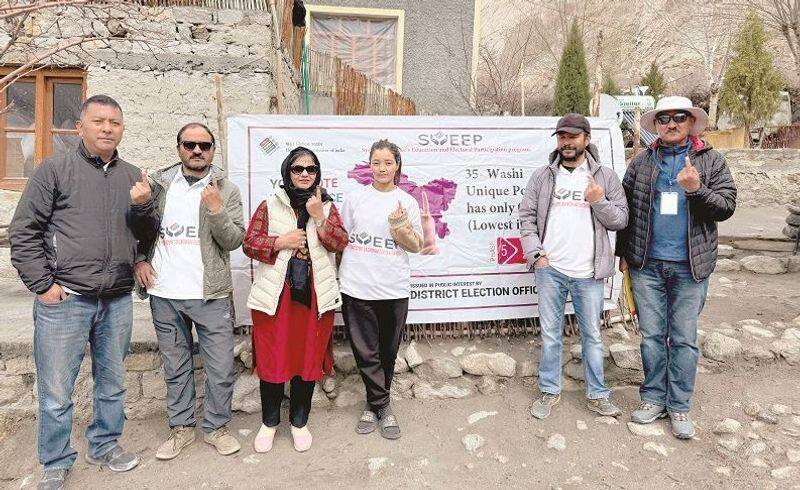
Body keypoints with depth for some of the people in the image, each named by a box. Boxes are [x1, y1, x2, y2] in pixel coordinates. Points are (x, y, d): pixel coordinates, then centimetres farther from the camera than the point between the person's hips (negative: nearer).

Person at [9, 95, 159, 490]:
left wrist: (143, 206, -9)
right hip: (64, 299, -4)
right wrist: (42, 284, -8)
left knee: (112, 382, 16)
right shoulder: (56, 169, -2)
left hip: (118, 300, 4)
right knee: (56, 390, 5)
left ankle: (105, 445, 34)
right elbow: (23, 231, -3)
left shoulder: (132, 176, 10)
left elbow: (149, 234, 11)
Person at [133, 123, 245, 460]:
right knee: (175, 366, 15)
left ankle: (216, 427, 23)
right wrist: (139, 260, 1)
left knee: (220, 368, 3)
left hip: (210, 295, -2)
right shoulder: (159, 184, 6)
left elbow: (234, 240, -8)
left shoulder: (226, 191, 0)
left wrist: (216, 210, -22)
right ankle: (181, 427, 30)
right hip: (164, 294, 2)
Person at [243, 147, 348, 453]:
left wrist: (319, 217, -13)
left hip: (315, 295, 1)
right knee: (272, 359, 6)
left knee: (308, 359, 9)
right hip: (275, 295, -1)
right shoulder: (269, 206, 5)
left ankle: (299, 422, 27)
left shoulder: (327, 207, 9)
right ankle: (269, 422, 26)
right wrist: (280, 242, -13)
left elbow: (340, 243, -3)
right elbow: (249, 244, 0)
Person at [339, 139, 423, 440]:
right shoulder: (356, 198, 5)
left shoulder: (407, 202, 4)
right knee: (366, 352, 2)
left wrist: (399, 226, -16)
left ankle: (374, 404, 29)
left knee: (388, 353, 11)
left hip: (393, 289, 1)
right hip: (357, 288, 0)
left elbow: (415, 246, 3)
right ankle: (382, 406, 18)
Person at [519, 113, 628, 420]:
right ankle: (549, 391, 24)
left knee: (592, 335, 10)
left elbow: (621, 220, 4)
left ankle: (597, 395, 24)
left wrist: (599, 202, -14)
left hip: (588, 273, 0)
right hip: (549, 269, 1)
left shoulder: (605, 176, 5)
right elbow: (527, 217, 5)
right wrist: (536, 255, -5)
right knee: (550, 334, 10)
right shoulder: (542, 176, 6)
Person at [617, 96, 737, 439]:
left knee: (684, 339, 5)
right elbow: (625, 209, 9)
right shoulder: (641, 163, 7)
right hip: (647, 265, 1)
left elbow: (726, 206, -3)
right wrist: (623, 253, 7)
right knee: (651, 335, 8)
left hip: (690, 267, -1)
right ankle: (653, 398, 22)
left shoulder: (712, 162, 4)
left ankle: (679, 406, 18)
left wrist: (696, 189, -21)